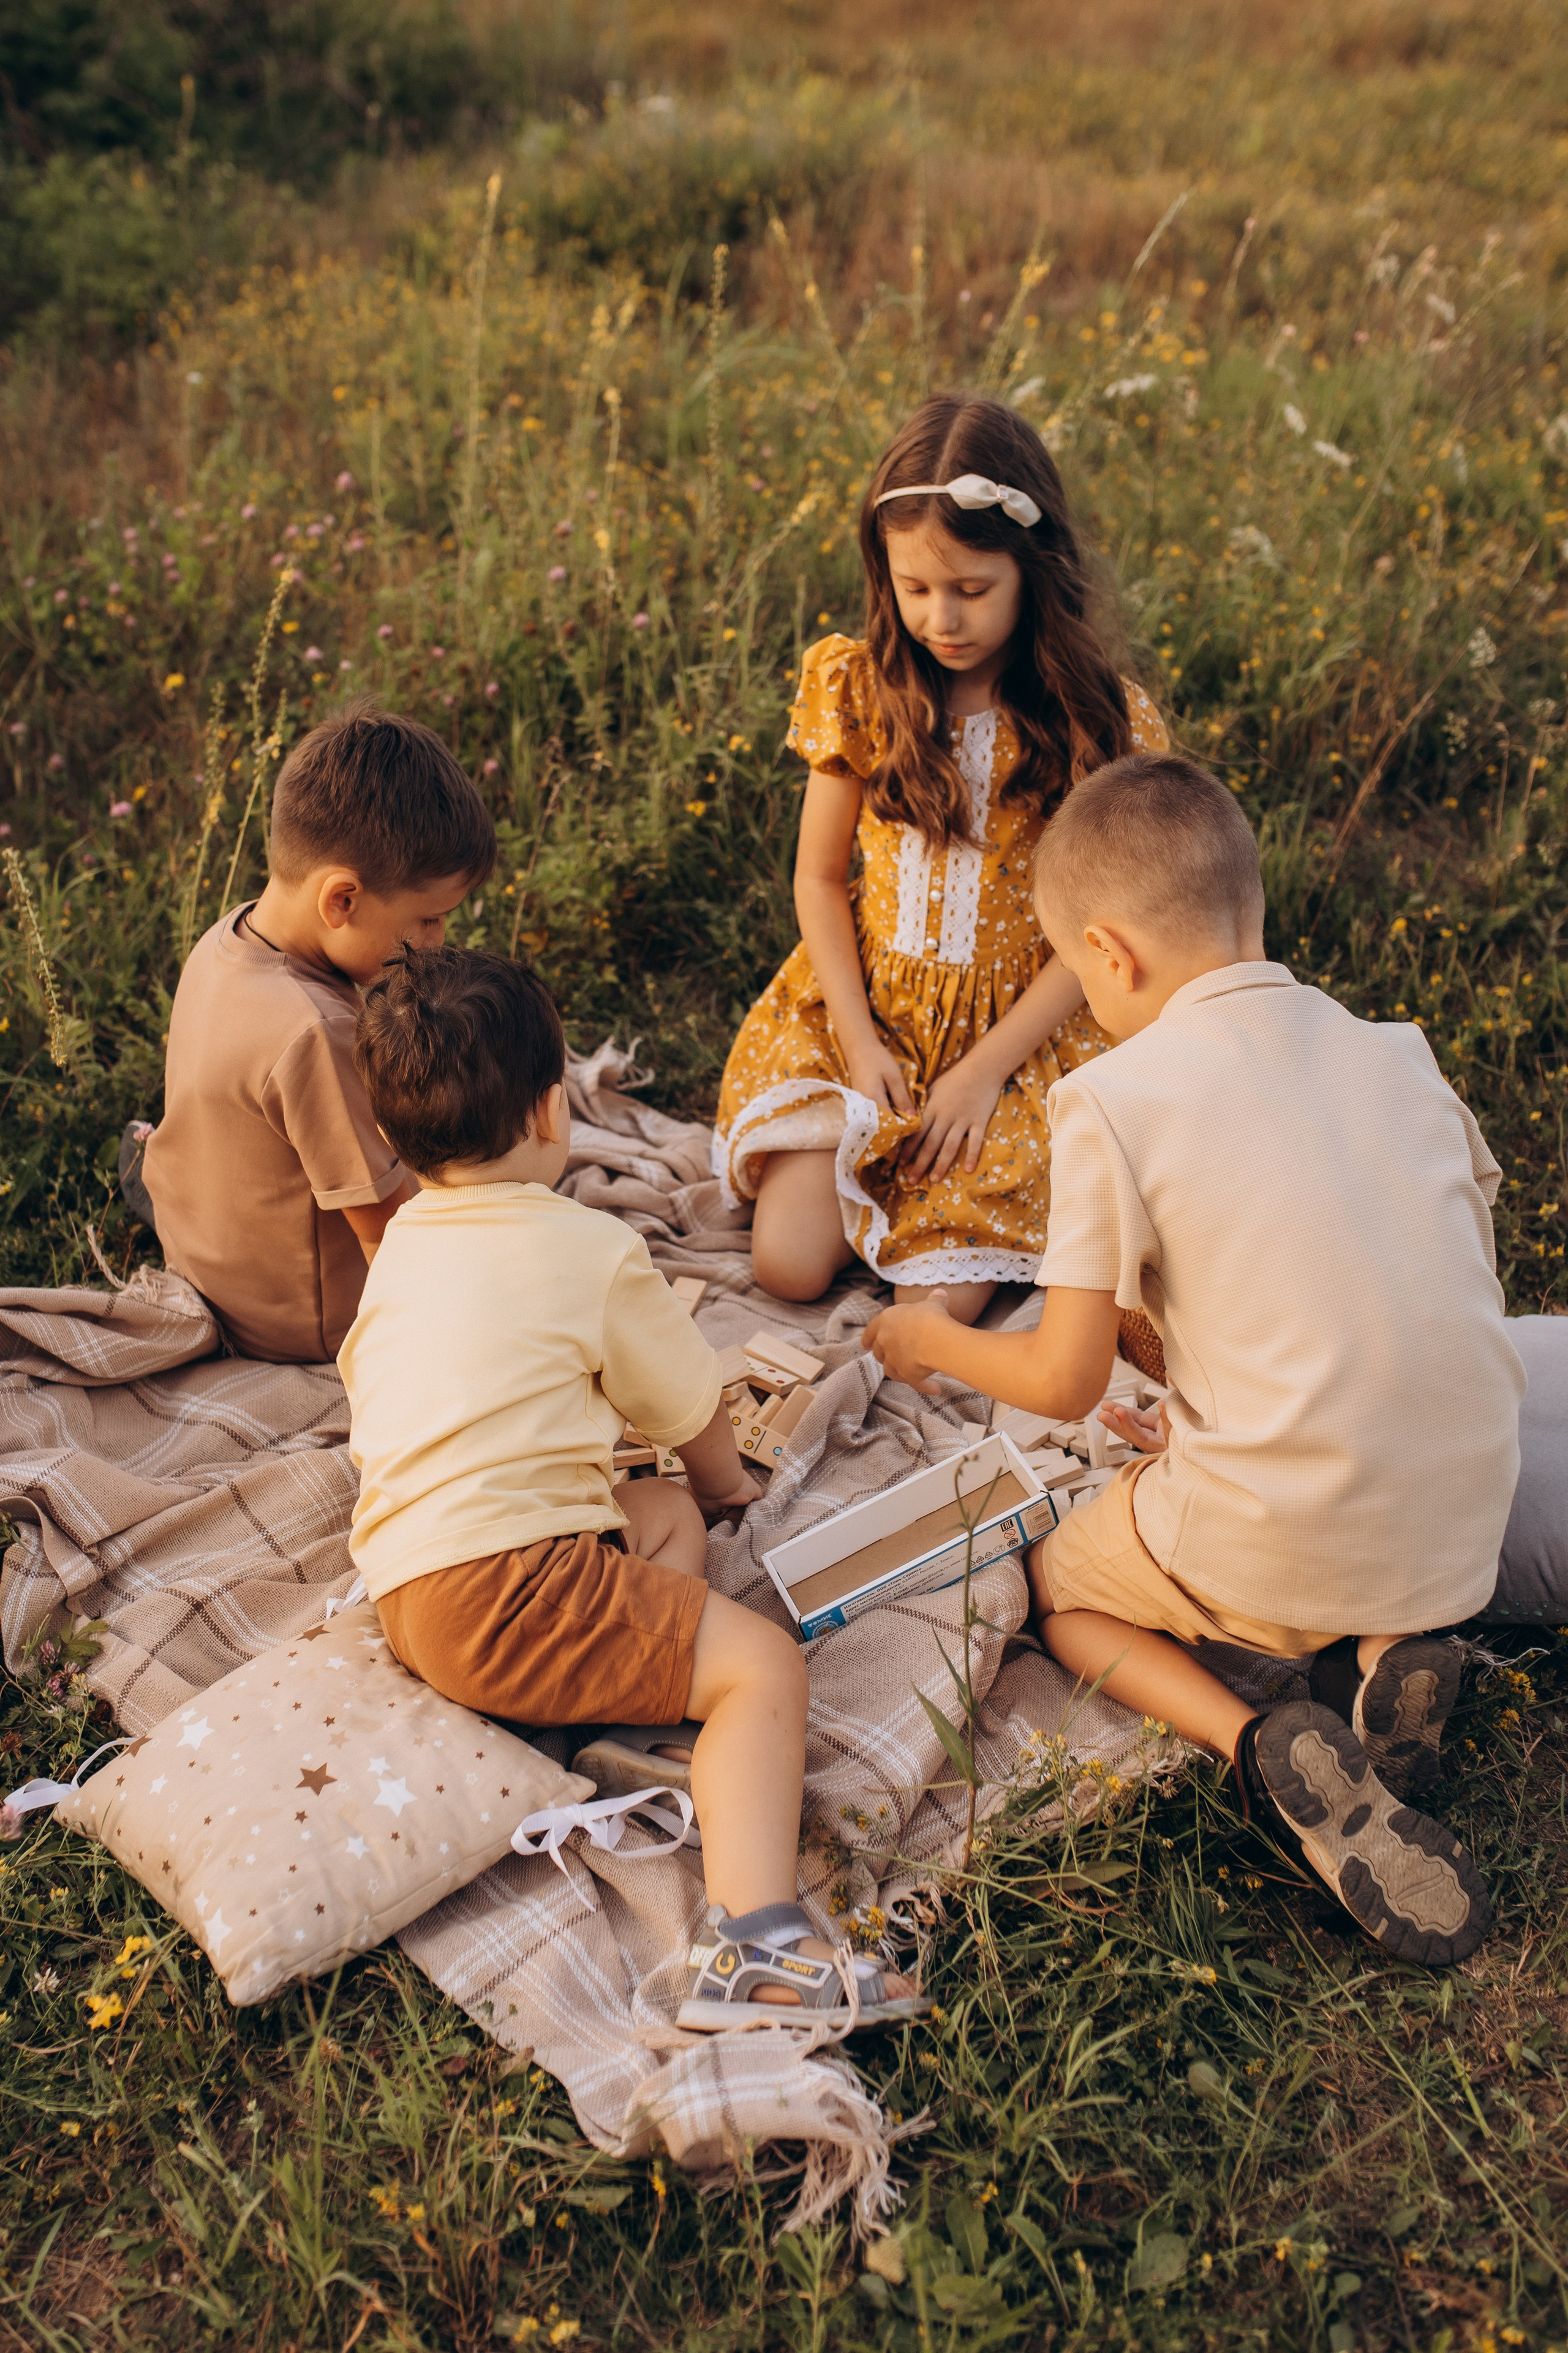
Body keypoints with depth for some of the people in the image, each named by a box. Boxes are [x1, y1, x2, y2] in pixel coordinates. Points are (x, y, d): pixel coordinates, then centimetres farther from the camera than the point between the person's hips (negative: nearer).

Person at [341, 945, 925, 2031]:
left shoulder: (402, 1244, 16)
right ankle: (751, 1943, -26)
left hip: (405, 1583, 9)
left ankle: (683, 1716, -4)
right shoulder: (591, 1250, -5)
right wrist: (728, 1483, 31)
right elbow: (695, 1417, 6)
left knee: (667, 1513, 22)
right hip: (506, 1589, -8)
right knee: (765, 1662, -9)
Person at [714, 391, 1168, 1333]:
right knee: (790, 1264, -14)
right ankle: (886, 1166, 15)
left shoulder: (1103, 720, -11)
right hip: (865, 1011, 2)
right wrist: (860, 1044, -8)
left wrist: (984, 1069, -13)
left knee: (937, 1308, -14)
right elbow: (819, 876, 2)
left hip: (1024, 1029, -2)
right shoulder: (860, 689, -4)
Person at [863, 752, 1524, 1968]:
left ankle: (1264, 1744, -2)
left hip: (1284, 1548, -6)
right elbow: (1457, 1299, 13)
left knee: (1057, 1581, 24)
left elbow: (1066, 1384, -8)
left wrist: (933, 1339, 14)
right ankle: (1381, 1657, 7)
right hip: (1467, 1538, 6)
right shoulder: (1397, 1051, 5)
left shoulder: (1113, 1101, -12)